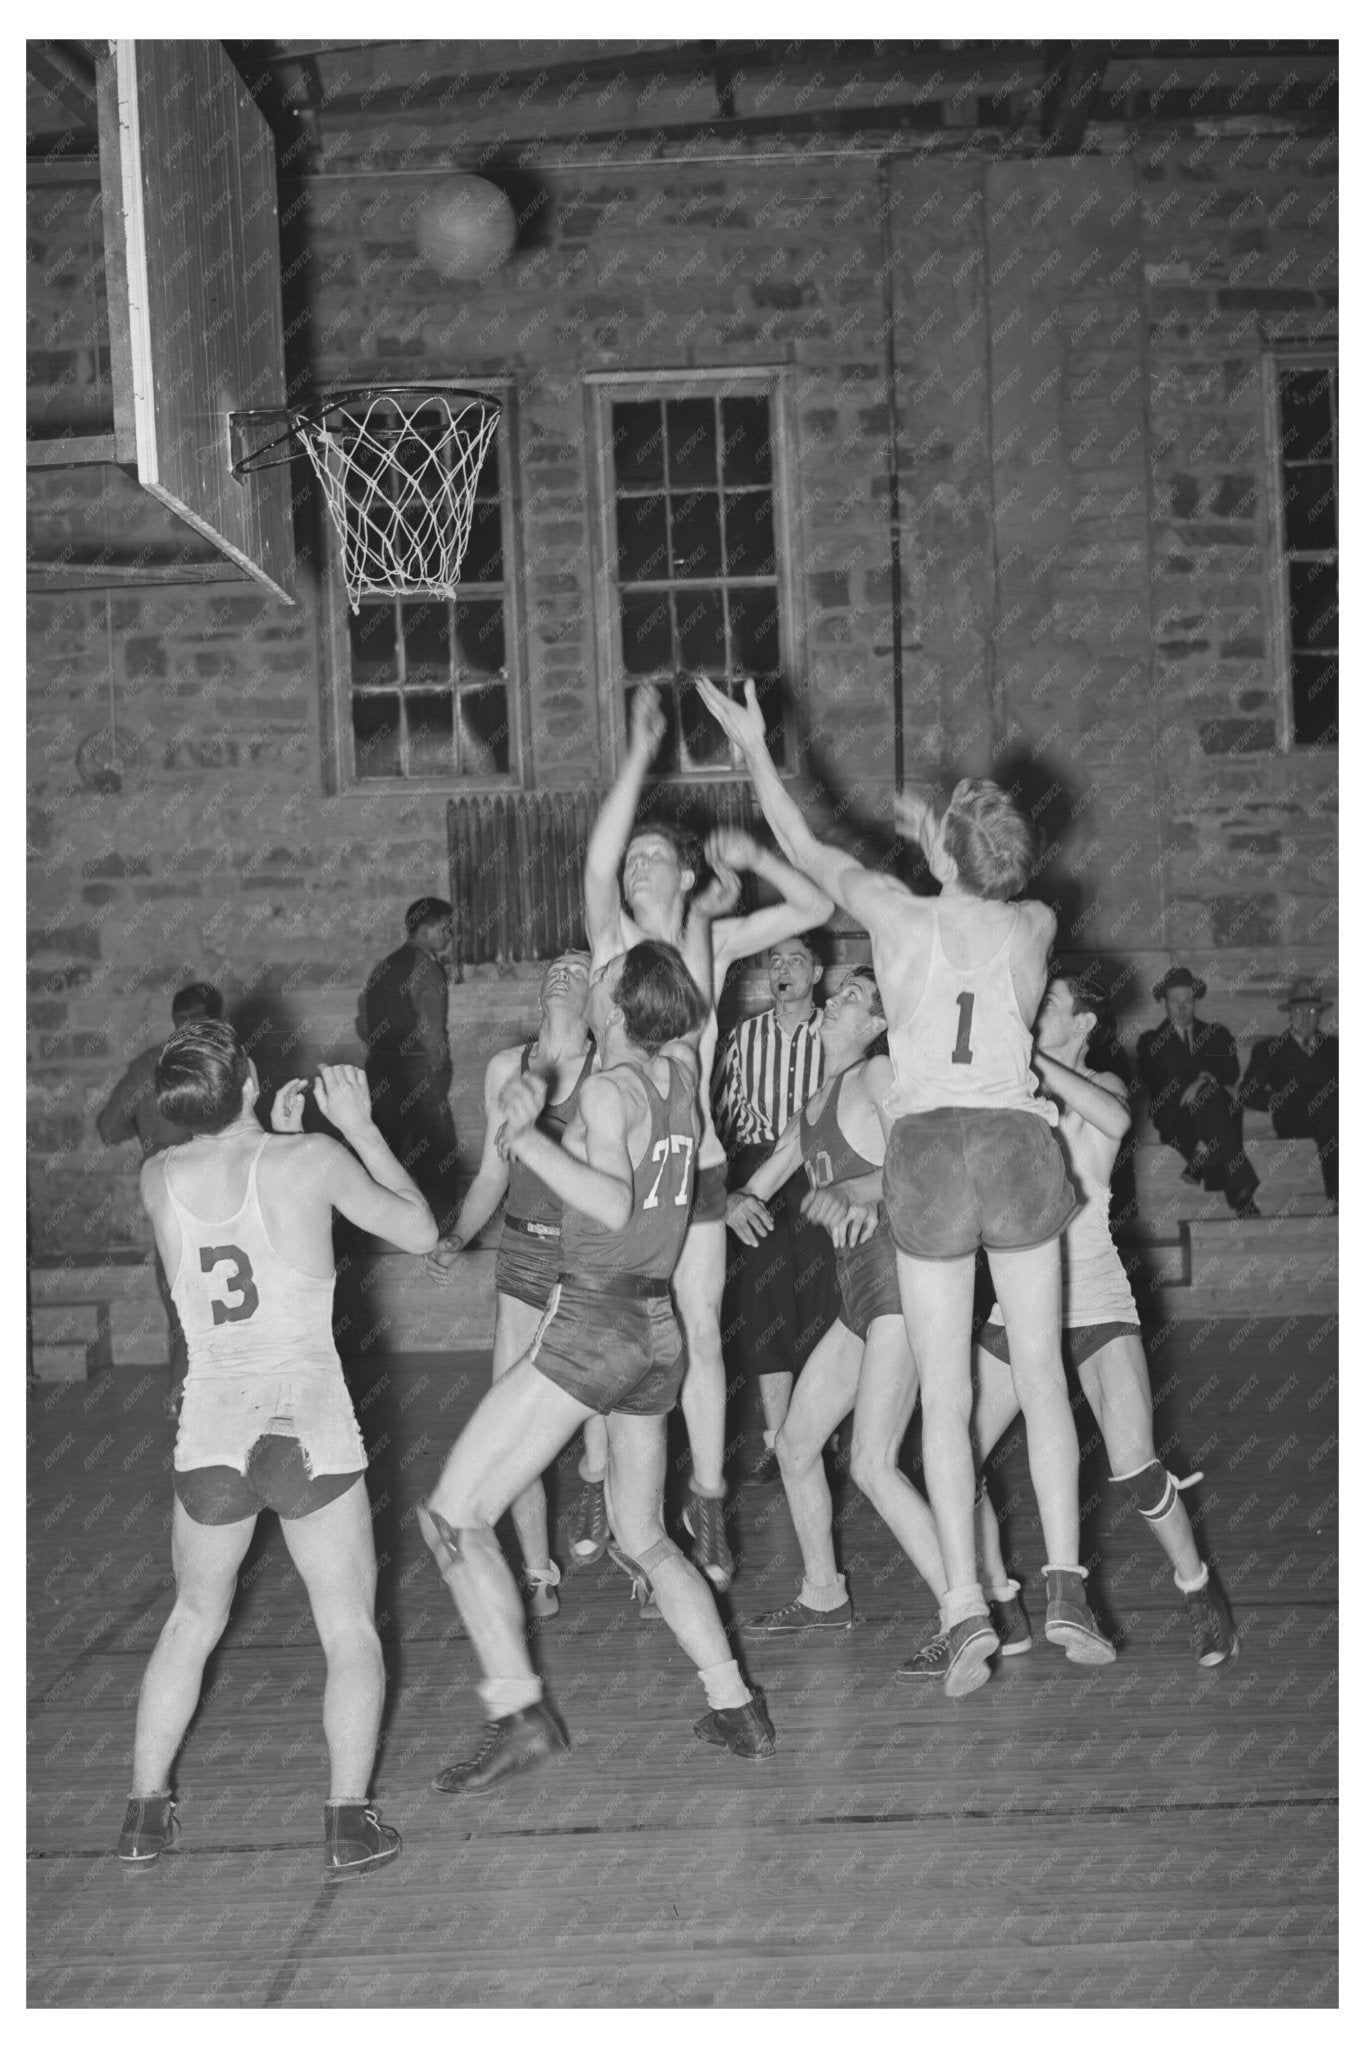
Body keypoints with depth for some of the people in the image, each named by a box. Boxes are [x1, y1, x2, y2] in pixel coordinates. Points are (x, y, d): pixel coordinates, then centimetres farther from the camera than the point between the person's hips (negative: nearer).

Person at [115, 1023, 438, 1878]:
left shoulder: (160, 1179, 0)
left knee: (193, 1621, 23)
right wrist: (359, 1127, 8)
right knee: (351, 1632, 12)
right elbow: (421, 1232, 3)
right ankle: (349, 1819, 4)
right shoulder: (311, 1161, -10)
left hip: (210, 1437, 3)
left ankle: (146, 1811, 27)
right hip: (311, 1431, -3)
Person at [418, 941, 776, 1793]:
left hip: (591, 1325, -8)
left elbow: (614, 1204, -26)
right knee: (645, 1537, 22)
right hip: (659, 1331, 8)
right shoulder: (682, 1072, 6)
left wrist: (529, 1138, -26)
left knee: (454, 1516, -2)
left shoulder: (609, 1089, -13)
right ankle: (737, 1709, 19)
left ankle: (519, 1713, -10)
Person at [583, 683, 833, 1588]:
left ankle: (708, 1508, 16)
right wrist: (642, 751, -21)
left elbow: (818, 908, 3)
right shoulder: (612, 936, -3)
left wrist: (755, 858, -8)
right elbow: (597, 858, -21)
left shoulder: (713, 939, 4)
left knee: (702, 1336, 5)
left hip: (694, 1160, 2)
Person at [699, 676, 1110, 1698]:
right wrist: (937, 842, 40)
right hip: (1022, 1143, 2)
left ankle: (967, 1607, -1)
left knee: (945, 1396, 2)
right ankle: (1066, 1587, 3)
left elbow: (808, 851, 11)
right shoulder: (1035, 926, 4)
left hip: (928, 1149, -2)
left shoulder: (901, 915, -2)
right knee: (1042, 1375, 8)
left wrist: (754, 746, 21)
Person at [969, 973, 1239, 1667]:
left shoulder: (1100, 1082, -1)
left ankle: (1197, 1589, 8)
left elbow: (1114, 1120, -25)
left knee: (1134, 1467, -17)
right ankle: (999, 1599, 15)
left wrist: (1028, 1056, -26)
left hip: (1095, 1297, -4)